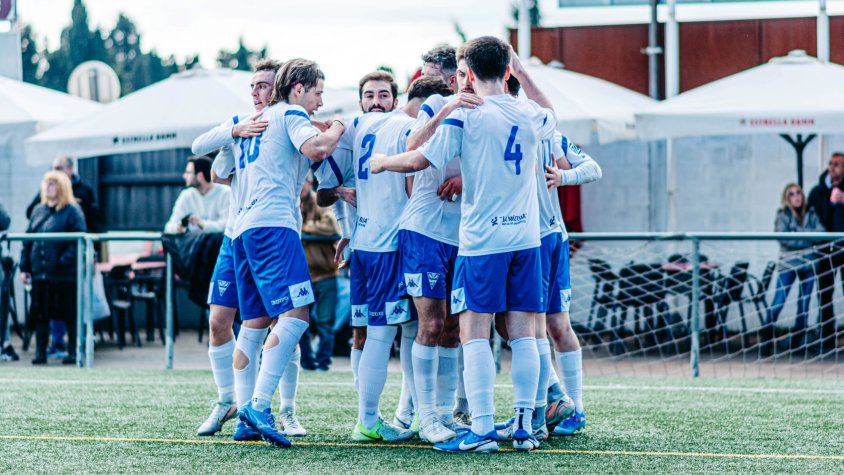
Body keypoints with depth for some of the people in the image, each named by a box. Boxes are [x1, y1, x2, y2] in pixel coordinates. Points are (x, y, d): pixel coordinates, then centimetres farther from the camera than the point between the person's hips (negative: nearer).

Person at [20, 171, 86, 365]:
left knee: (70, 314, 1)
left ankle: (74, 351, 9)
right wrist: (24, 266, 9)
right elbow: (28, 239, 16)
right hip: (40, 272, 6)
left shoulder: (72, 211, -4)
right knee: (40, 313, 7)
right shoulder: (38, 211, 15)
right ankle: (40, 351, 13)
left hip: (65, 274, -6)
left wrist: (66, 260, -21)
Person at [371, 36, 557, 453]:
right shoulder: (529, 115, 8)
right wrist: (522, 72, 35)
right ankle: (524, 427, 5)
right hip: (525, 236, 5)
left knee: (474, 333, -4)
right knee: (522, 333, 6)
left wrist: (382, 163, 8)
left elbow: (420, 159, -10)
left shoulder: (465, 114, -8)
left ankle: (482, 430, -11)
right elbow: (550, 114, 34)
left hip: (482, 239, -5)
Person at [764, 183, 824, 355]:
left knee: (804, 303, 6)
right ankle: (766, 341, -10)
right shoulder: (783, 215, -3)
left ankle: (798, 341, 15)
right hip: (788, 263, -4)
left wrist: (799, 232, -16)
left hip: (808, 263, 4)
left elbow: (821, 234, -4)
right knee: (778, 302, -12)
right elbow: (784, 238, -16)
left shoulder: (810, 214, 6)